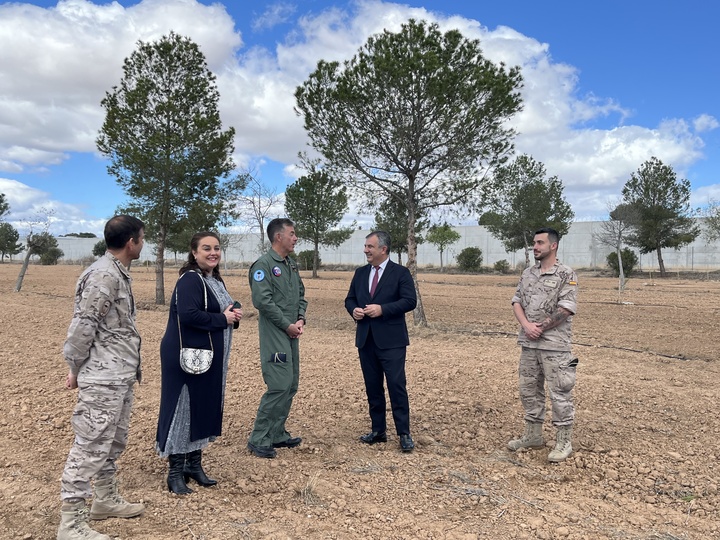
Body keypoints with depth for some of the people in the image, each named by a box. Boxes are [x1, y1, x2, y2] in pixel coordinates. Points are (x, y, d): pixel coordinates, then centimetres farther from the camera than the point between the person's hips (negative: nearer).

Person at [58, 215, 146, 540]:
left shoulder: (119, 273, 13)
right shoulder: (103, 275, -18)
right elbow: (82, 326, -18)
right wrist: (75, 369, -8)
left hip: (121, 377, 10)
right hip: (103, 379, -10)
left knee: (114, 442, 20)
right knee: (91, 447, -3)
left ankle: (106, 500, 36)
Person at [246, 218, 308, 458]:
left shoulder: (291, 265, 15)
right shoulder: (263, 265, -10)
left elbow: (300, 294, 19)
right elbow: (262, 300, -18)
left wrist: (300, 319, 1)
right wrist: (287, 325, -14)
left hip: (291, 333, 9)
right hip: (274, 334, -8)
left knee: (291, 385, 11)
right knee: (279, 386, -11)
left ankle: (277, 435, 24)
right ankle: (258, 440, 1)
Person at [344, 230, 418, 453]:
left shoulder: (400, 273, -4)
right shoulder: (360, 273, 12)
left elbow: (410, 300, -12)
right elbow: (349, 299, 17)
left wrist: (382, 309, -20)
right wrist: (354, 310, -6)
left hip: (391, 340, -5)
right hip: (366, 340, 6)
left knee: (396, 386, -6)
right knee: (372, 387, 11)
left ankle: (404, 434, 4)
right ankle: (378, 430, 23)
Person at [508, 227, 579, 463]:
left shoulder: (566, 274, -8)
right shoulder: (527, 273, 12)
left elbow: (566, 308, -15)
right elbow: (517, 302, 8)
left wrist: (541, 327, -13)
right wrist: (526, 325, -9)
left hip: (554, 345, -7)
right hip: (528, 343, 7)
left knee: (560, 393, 1)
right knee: (529, 389, 14)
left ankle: (564, 441, 12)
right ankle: (533, 435, 27)